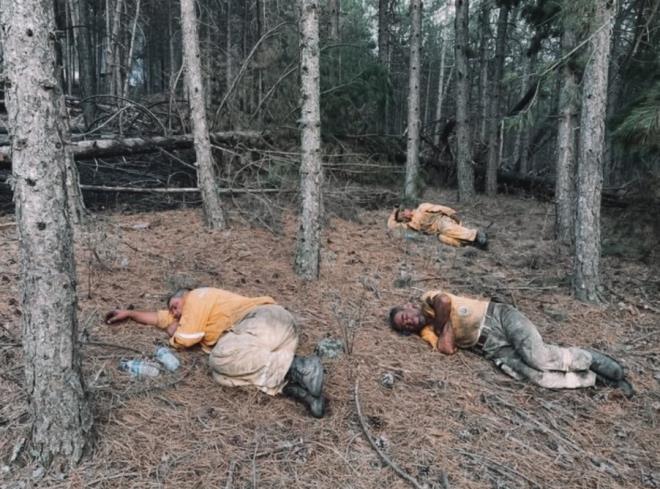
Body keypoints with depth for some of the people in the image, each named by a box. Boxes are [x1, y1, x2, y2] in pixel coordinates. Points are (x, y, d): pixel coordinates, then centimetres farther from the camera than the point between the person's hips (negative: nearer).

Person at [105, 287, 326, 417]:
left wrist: (173, 331, 25)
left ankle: (295, 368, -31)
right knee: (222, 375, -16)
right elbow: (161, 318, 46)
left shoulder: (198, 296, 9)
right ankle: (299, 389, -33)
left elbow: (183, 340, 3)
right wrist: (129, 313, 51)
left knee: (222, 358, -28)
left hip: (267, 318, -9)